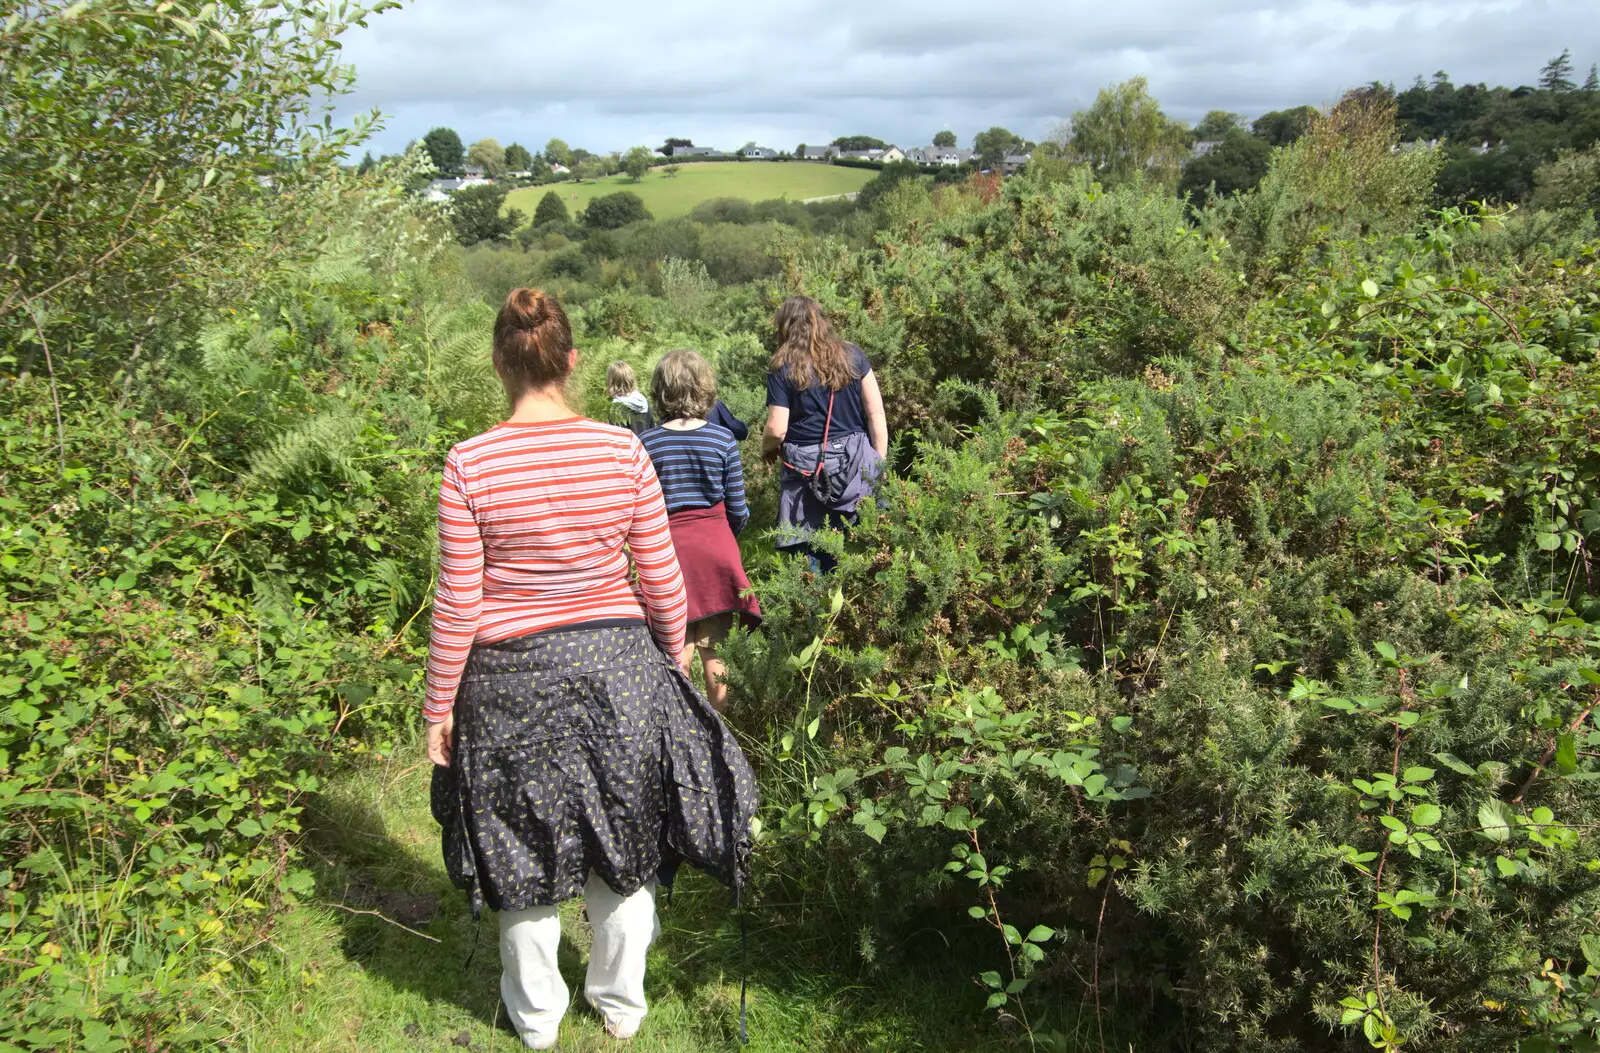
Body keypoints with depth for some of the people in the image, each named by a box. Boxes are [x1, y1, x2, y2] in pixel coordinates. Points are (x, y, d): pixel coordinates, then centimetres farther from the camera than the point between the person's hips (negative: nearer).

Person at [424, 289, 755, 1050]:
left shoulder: (470, 463, -13)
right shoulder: (622, 450, -10)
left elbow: (457, 605, -10)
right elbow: (661, 581, -5)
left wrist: (439, 708, 2)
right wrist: (671, 657, 13)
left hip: (514, 680, -1)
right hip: (621, 668, 1)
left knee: (526, 846, 19)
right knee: (623, 837, 21)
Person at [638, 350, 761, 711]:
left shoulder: (646, 444, -6)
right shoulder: (723, 439, -5)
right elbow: (738, 512, -1)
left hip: (668, 550, 0)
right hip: (716, 549, 0)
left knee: (678, 651, 9)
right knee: (714, 649, 10)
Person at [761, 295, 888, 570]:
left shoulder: (783, 370, -4)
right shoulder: (853, 356, 4)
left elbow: (776, 430, -7)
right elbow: (876, 416, 3)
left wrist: (766, 450, 15)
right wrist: (879, 464, 11)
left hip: (808, 468, -2)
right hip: (857, 462, 3)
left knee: (811, 548, 7)